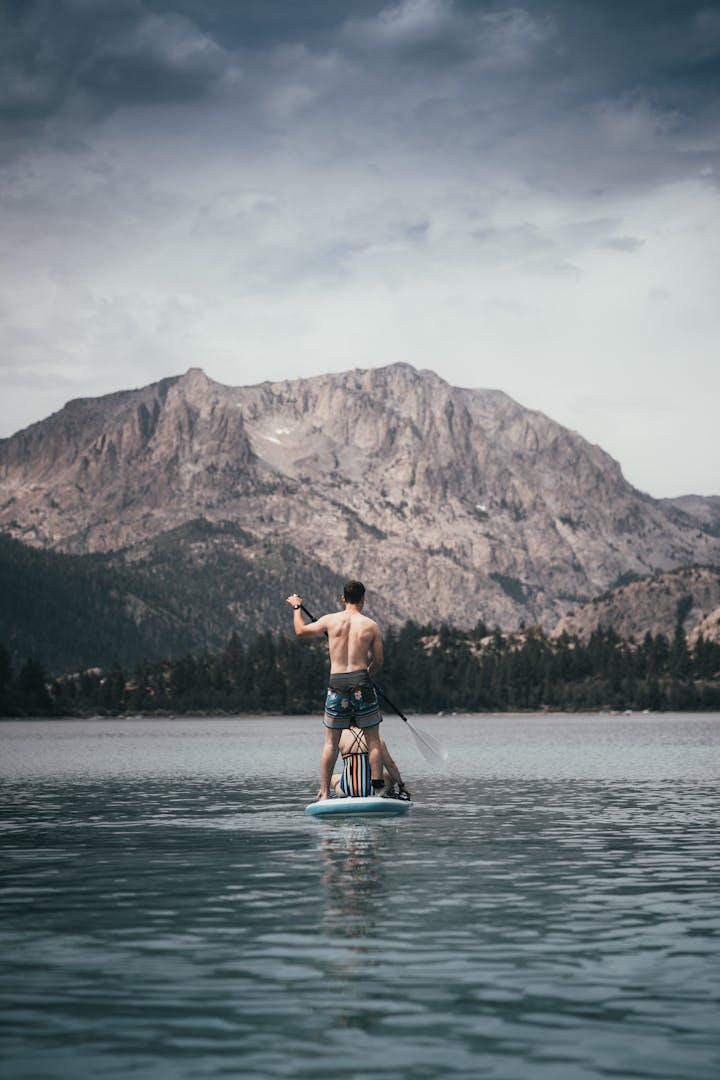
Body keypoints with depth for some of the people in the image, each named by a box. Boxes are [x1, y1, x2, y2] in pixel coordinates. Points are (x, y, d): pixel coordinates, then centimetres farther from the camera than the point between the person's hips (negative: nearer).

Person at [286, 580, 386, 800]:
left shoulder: (330, 620, 2)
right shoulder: (371, 626, 1)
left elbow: (301, 631, 17)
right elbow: (378, 662, 7)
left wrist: (297, 607, 33)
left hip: (336, 683, 1)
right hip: (361, 683, -1)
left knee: (331, 742, 8)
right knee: (373, 740, 7)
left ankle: (324, 792, 6)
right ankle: (377, 788, 3)